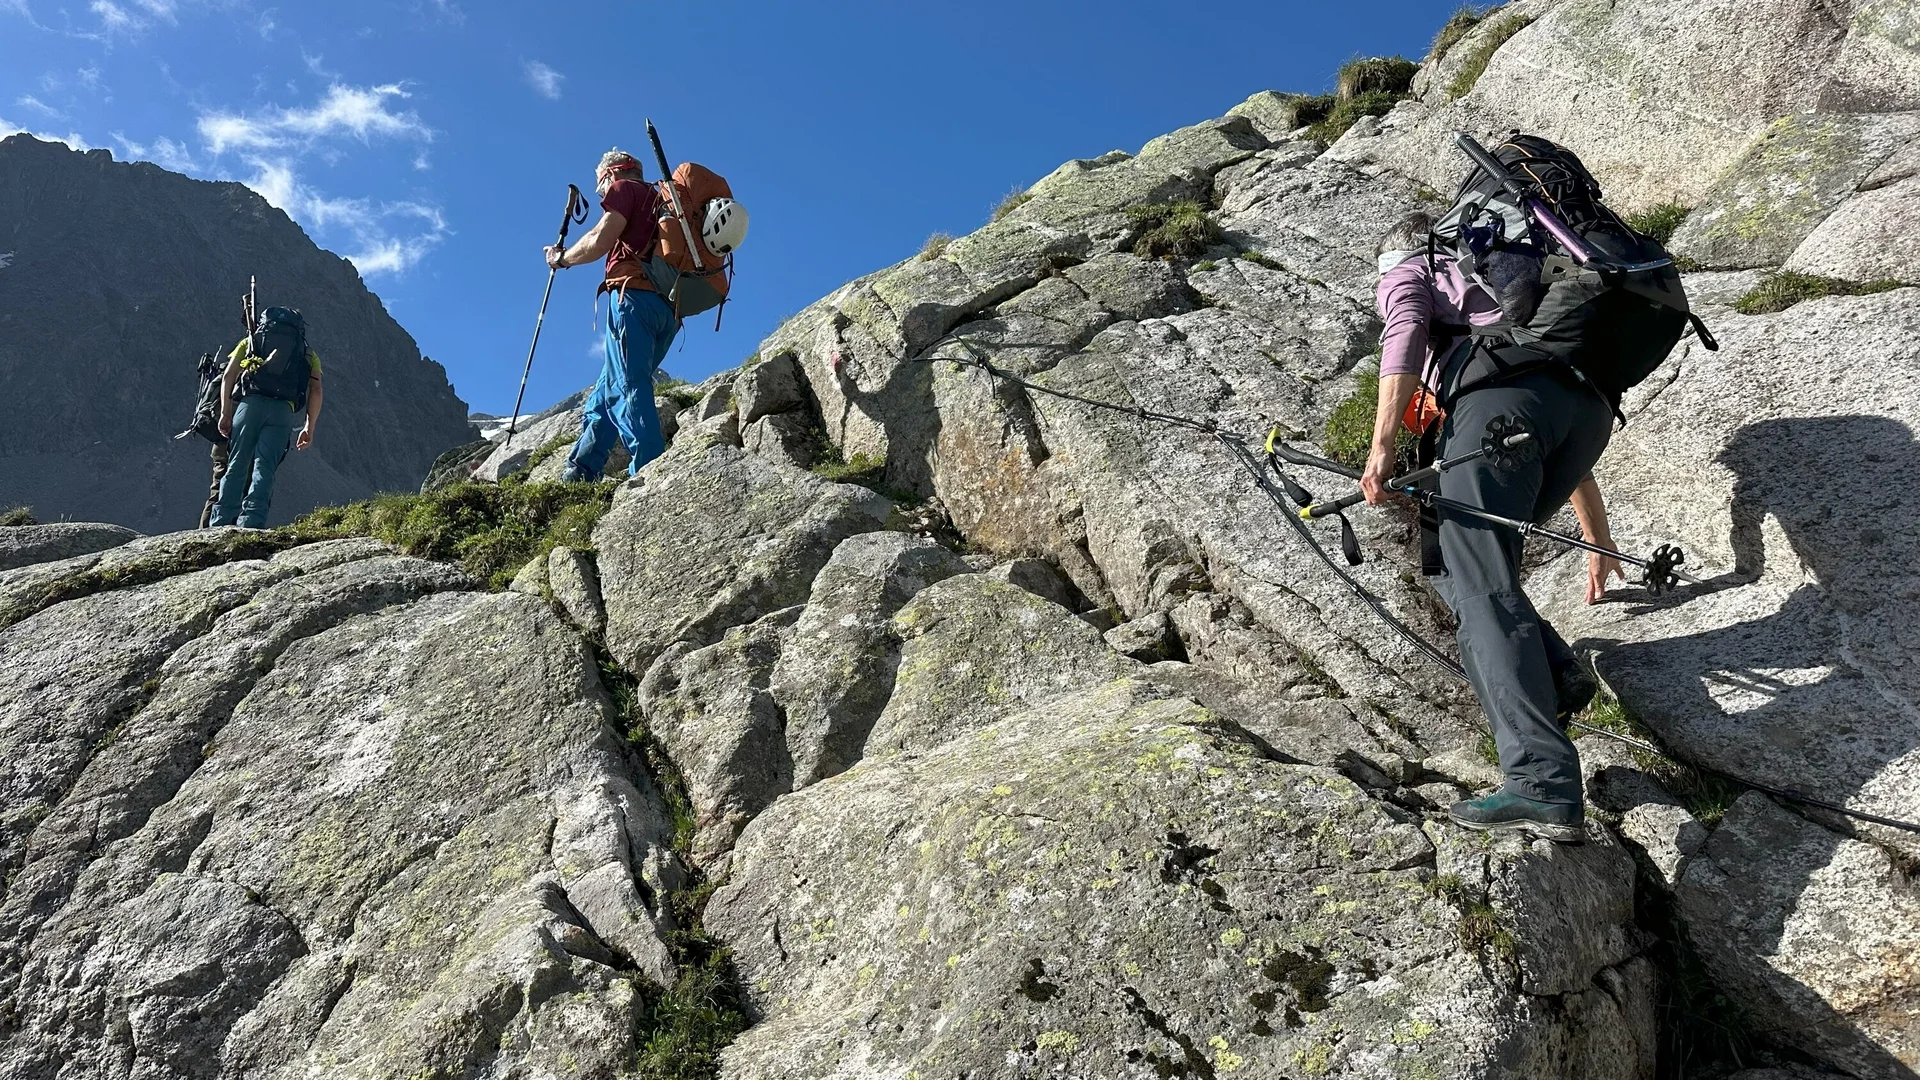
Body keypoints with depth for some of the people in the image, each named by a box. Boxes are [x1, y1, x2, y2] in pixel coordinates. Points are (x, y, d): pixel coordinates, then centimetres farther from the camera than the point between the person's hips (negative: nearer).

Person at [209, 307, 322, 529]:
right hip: (283, 410, 0)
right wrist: (309, 427, 12)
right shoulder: (307, 354, 26)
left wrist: (225, 413, 9)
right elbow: (315, 390, 11)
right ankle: (252, 521, -21)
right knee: (265, 466, -5)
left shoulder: (250, 342, 27)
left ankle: (221, 523, -7)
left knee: (236, 464, 2)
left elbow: (228, 376, 13)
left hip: (250, 402, 0)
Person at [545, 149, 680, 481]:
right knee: (606, 394, 10)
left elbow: (600, 241, -5)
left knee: (627, 388, -18)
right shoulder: (661, 203, 34)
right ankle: (579, 473, 6)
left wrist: (561, 258, 11)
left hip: (635, 295, -8)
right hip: (669, 307, 8)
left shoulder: (626, 189, 10)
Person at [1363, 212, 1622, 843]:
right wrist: (1598, 544, 48)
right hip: (1589, 400, 7)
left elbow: (1404, 339, -1)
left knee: (1479, 589, -16)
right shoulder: (1499, 280, 44)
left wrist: (1382, 445, -12)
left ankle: (1545, 790, -28)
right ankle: (1554, 678, 6)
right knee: (1455, 556, 20)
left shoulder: (1404, 274, 28)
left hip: (1503, 394, -7)